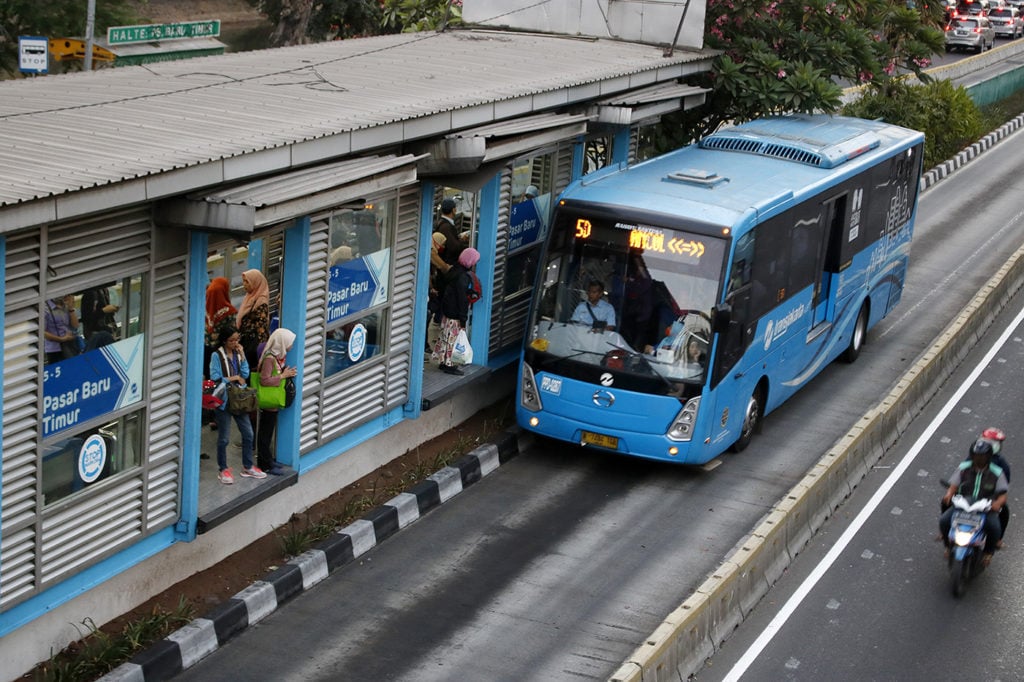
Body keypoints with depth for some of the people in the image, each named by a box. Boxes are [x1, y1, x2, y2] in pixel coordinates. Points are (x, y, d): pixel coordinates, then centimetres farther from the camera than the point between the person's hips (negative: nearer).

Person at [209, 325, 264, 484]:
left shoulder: (238, 353, 7)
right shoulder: (217, 356, -10)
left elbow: (245, 374, 1)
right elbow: (215, 379, -15)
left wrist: (242, 356, -8)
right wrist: (234, 378, -11)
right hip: (224, 400, -5)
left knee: (248, 433, 9)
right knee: (224, 438, 4)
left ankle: (248, 467, 22)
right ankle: (223, 470, 17)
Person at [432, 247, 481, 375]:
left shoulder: (455, 270, 6)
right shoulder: (463, 276, -22)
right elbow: (462, 298, -22)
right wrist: (463, 318, -18)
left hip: (447, 310, 9)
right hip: (455, 313, -9)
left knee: (445, 336, 15)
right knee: (451, 337, -1)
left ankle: (442, 361, 25)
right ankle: (448, 365, 5)